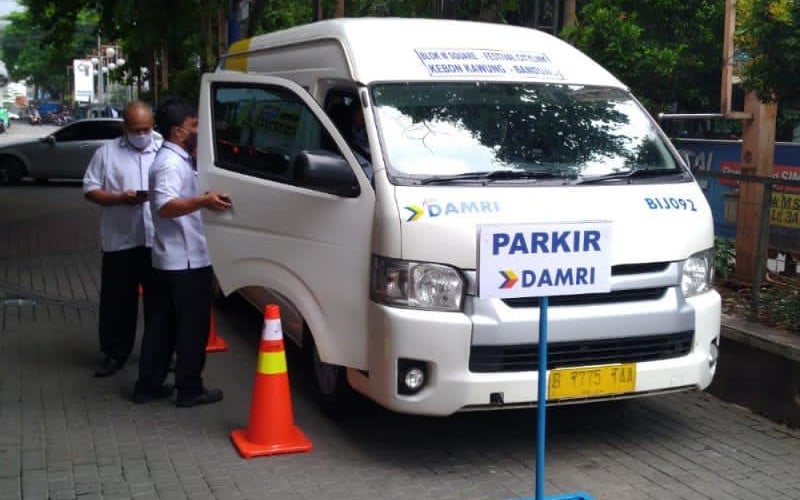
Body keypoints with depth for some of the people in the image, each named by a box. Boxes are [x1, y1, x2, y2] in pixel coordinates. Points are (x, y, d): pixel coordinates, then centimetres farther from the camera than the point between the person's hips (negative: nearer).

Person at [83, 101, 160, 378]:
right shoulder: (106, 152, 5)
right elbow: (90, 189, 2)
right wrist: (120, 198, -14)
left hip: (158, 239, 1)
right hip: (120, 240, -1)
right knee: (118, 300, 4)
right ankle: (115, 353, 16)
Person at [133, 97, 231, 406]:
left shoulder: (176, 159, 14)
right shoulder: (171, 163, -18)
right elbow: (165, 206, -33)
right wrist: (204, 201, -46)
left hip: (170, 259, 10)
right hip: (185, 260, -10)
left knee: (162, 324, 13)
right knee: (192, 326, 0)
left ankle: (148, 384, 19)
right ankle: (190, 389, 7)